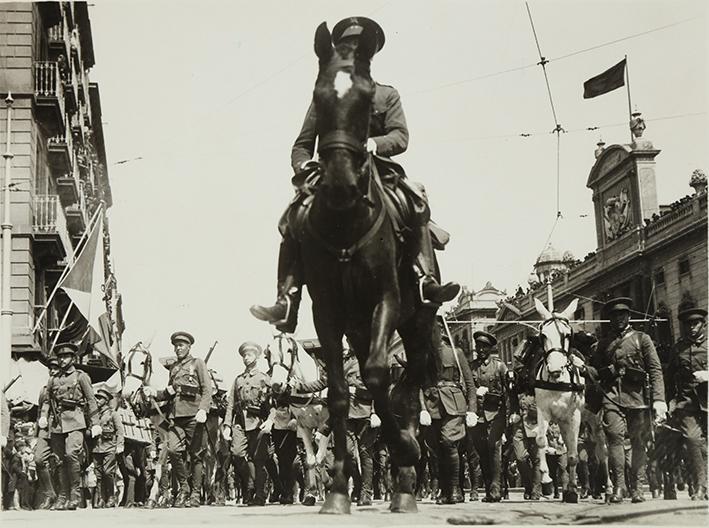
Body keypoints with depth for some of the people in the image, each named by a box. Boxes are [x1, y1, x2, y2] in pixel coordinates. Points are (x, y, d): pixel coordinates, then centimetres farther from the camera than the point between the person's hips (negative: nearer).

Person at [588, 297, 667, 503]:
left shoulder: (642, 339, 11)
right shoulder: (604, 343, 18)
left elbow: (655, 370, 4)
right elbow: (595, 371, 18)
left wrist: (659, 399, -8)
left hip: (638, 395, -1)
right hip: (612, 395, 1)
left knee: (639, 441, 1)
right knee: (614, 435, -15)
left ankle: (636, 486, 11)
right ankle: (618, 484, -11)